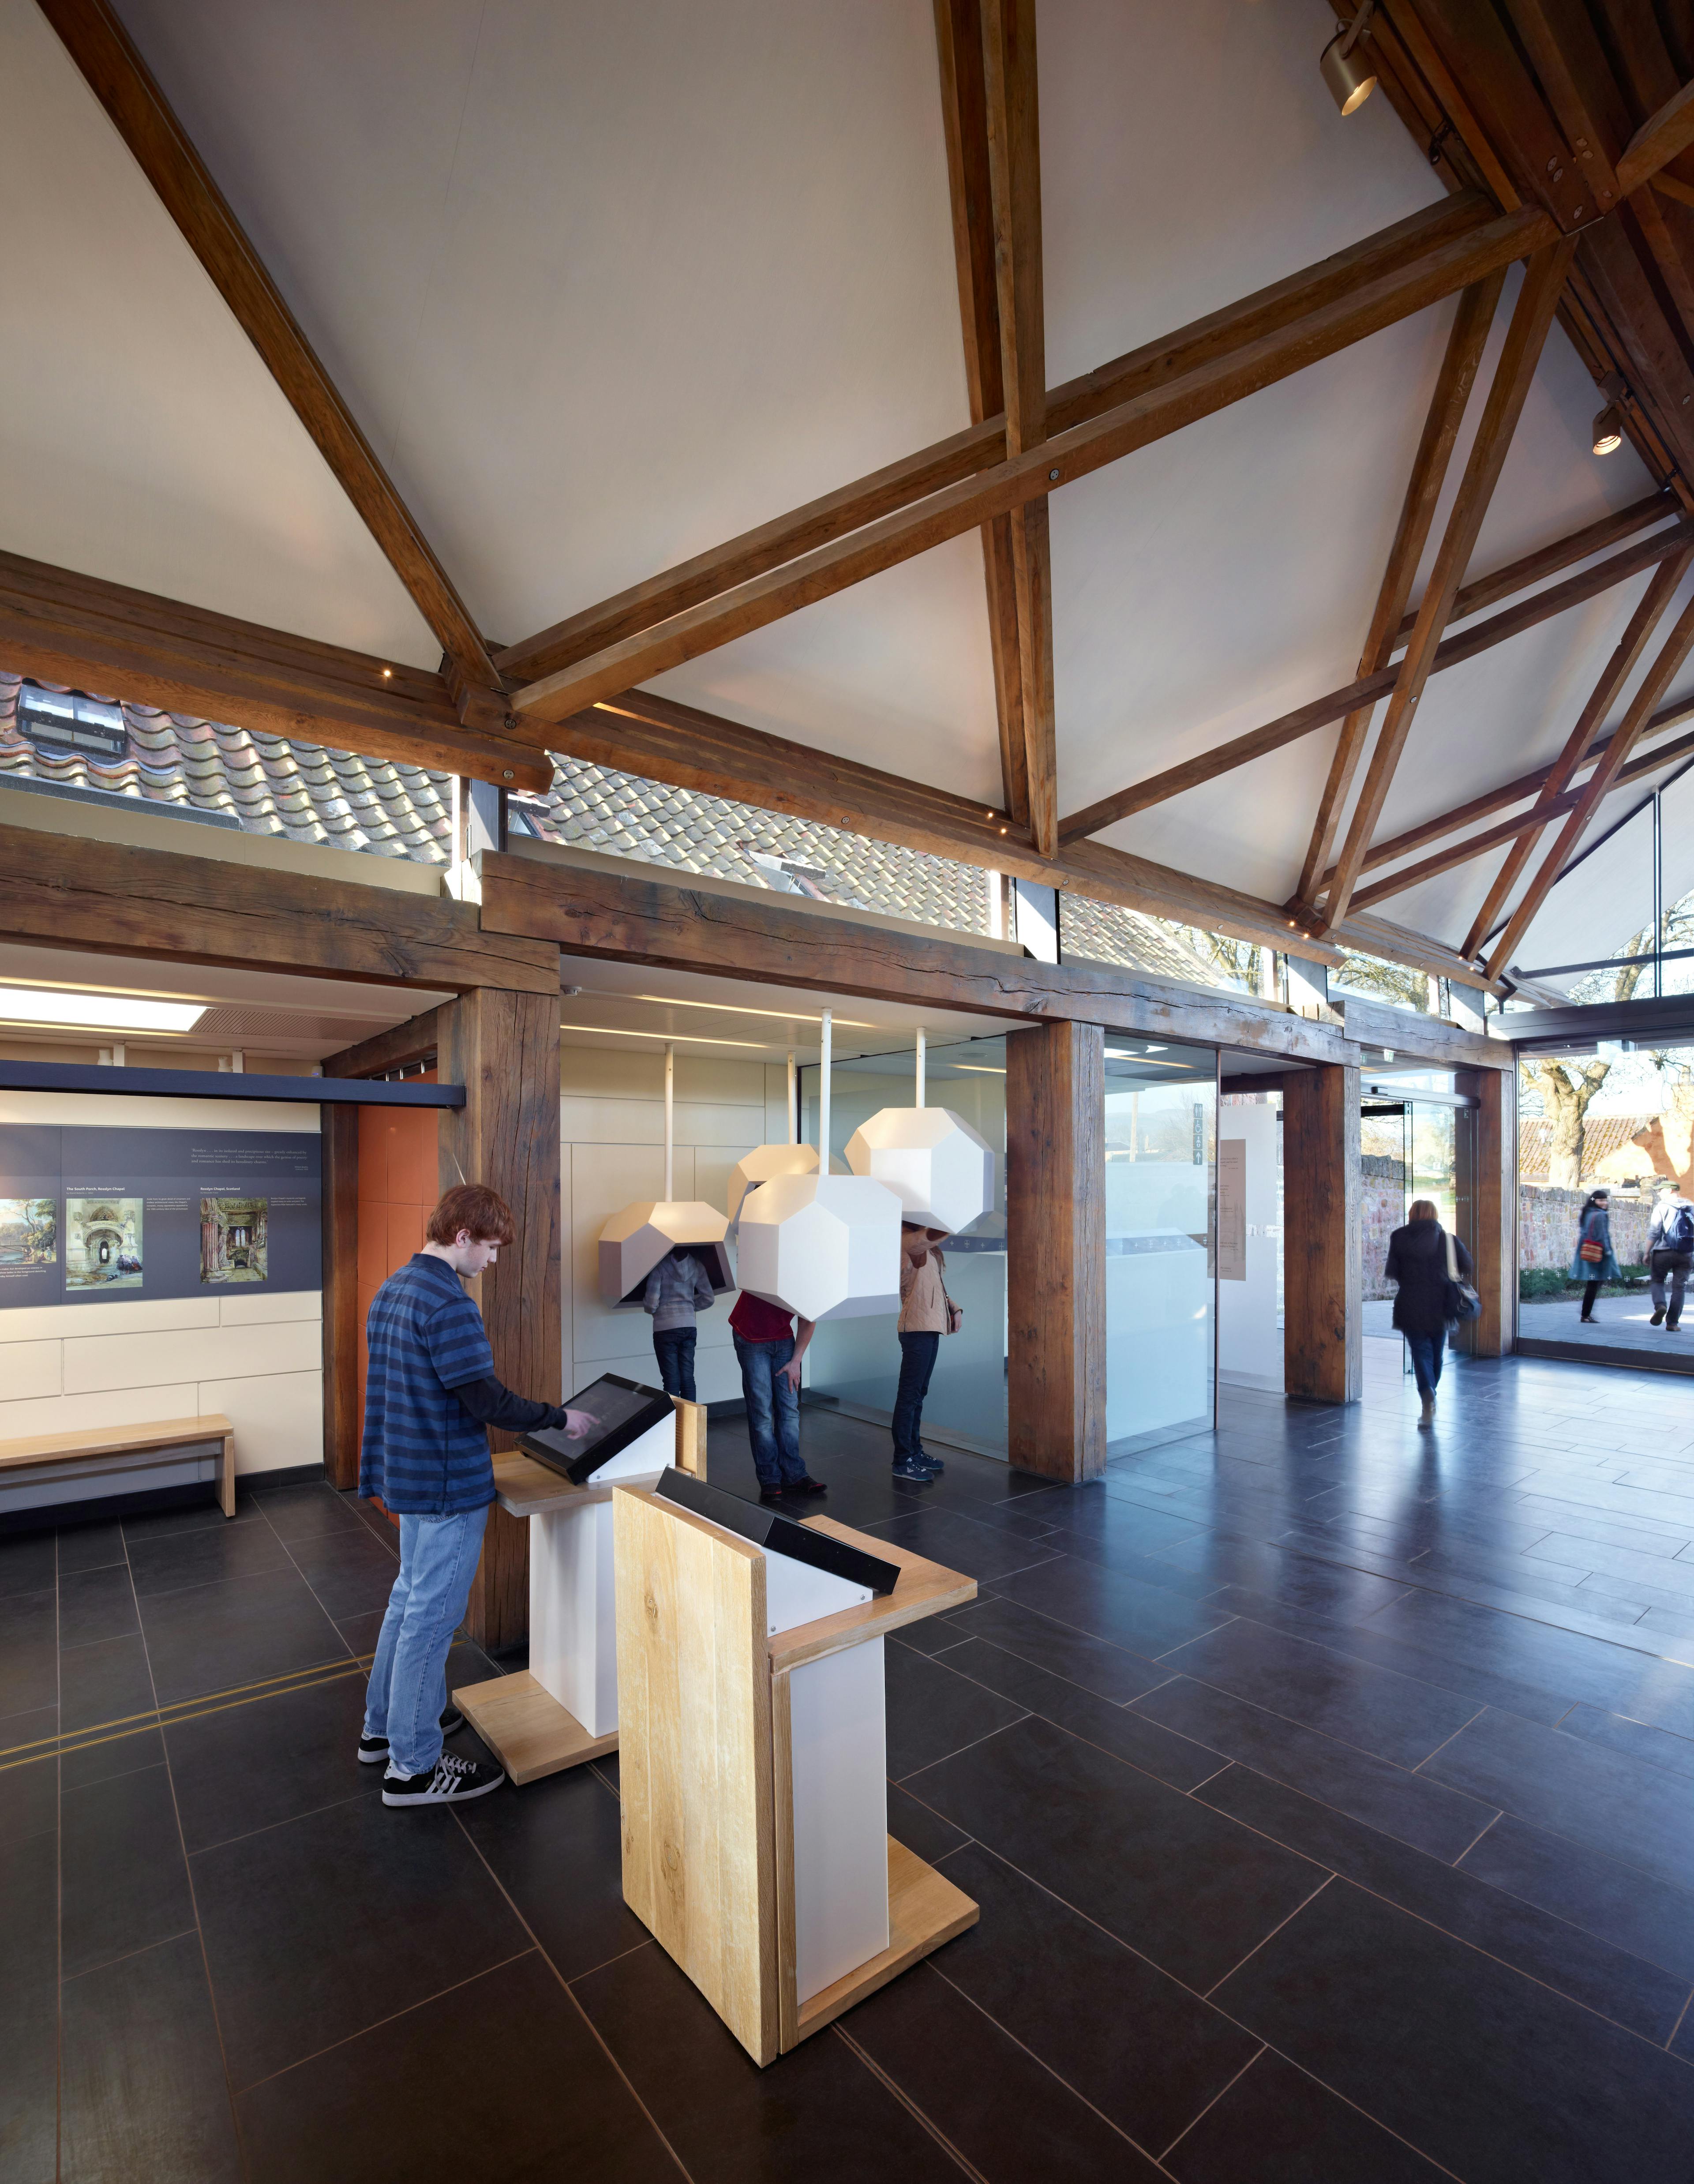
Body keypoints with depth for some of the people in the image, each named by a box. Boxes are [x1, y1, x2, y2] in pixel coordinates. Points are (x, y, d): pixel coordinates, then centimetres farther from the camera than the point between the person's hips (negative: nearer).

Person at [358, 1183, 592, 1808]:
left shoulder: (391, 1291, 7)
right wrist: (559, 1417, -13)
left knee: (409, 1598, 23)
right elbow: (486, 1399, -25)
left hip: (405, 1473, 10)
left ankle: (384, 1726, 39)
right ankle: (413, 1767, 18)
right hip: (448, 1486, -10)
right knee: (432, 1616, 3)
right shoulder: (448, 1305, -25)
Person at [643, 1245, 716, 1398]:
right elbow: (709, 1299, 6)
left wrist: (647, 1305, 10)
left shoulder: (660, 1265, -11)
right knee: (688, 1379, 8)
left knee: (672, 1382, 1)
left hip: (666, 1328, -4)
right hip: (689, 1327, 4)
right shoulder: (696, 1266, 3)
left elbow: (651, 1303, -12)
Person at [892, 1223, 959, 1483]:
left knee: (919, 1393, 17)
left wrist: (954, 1307, 9)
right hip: (917, 1328, -10)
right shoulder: (909, 1240, -14)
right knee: (910, 1394, -4)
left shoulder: (926, 1247, 17)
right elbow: (939, 1232, -33)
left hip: (930, 1327, 10)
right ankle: (902, 1462, 3)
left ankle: (915, 1450, 27)